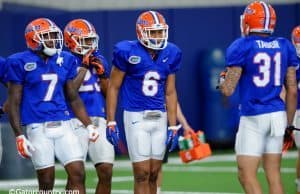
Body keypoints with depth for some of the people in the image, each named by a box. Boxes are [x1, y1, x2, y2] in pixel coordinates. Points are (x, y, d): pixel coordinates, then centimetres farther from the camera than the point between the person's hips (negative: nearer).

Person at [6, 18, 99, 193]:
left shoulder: (65, 60, 9)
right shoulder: (20, 62, -4)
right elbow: (14, 102, -4)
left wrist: (89, 125, 9)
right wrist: (19, 136, -10)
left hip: (63, 125, 4)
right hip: (38, 128, -4)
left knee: (78, 174, -4)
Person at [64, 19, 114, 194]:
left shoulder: (99, 60, 13)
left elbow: (109, 93, 14)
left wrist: (101, 72, -1)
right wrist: (84, 67, -12)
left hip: (99, 121, 5)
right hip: (76, 122, -5)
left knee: (106, 172, -1)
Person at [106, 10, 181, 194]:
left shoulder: (170, 54, 4)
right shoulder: (127, 52, -9)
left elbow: (170, 93, 11)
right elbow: (113, 87, -3)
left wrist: (173, 126, 8)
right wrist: (111, 122, -7)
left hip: (159, 117, 5)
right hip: (136, 117, -5)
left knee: (153, 174, 7)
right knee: (142, 173, -8)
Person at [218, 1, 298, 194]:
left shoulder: (242, 47, -8)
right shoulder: (285, 47, 6)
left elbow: (228, 90, -9)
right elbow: (292, 91, 8)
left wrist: (222, 78, 14)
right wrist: (288, 124, 16)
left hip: (253, 118, -5)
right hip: (277, 114, 5)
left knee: (247, 175, -2)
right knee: (274, 174, 9)